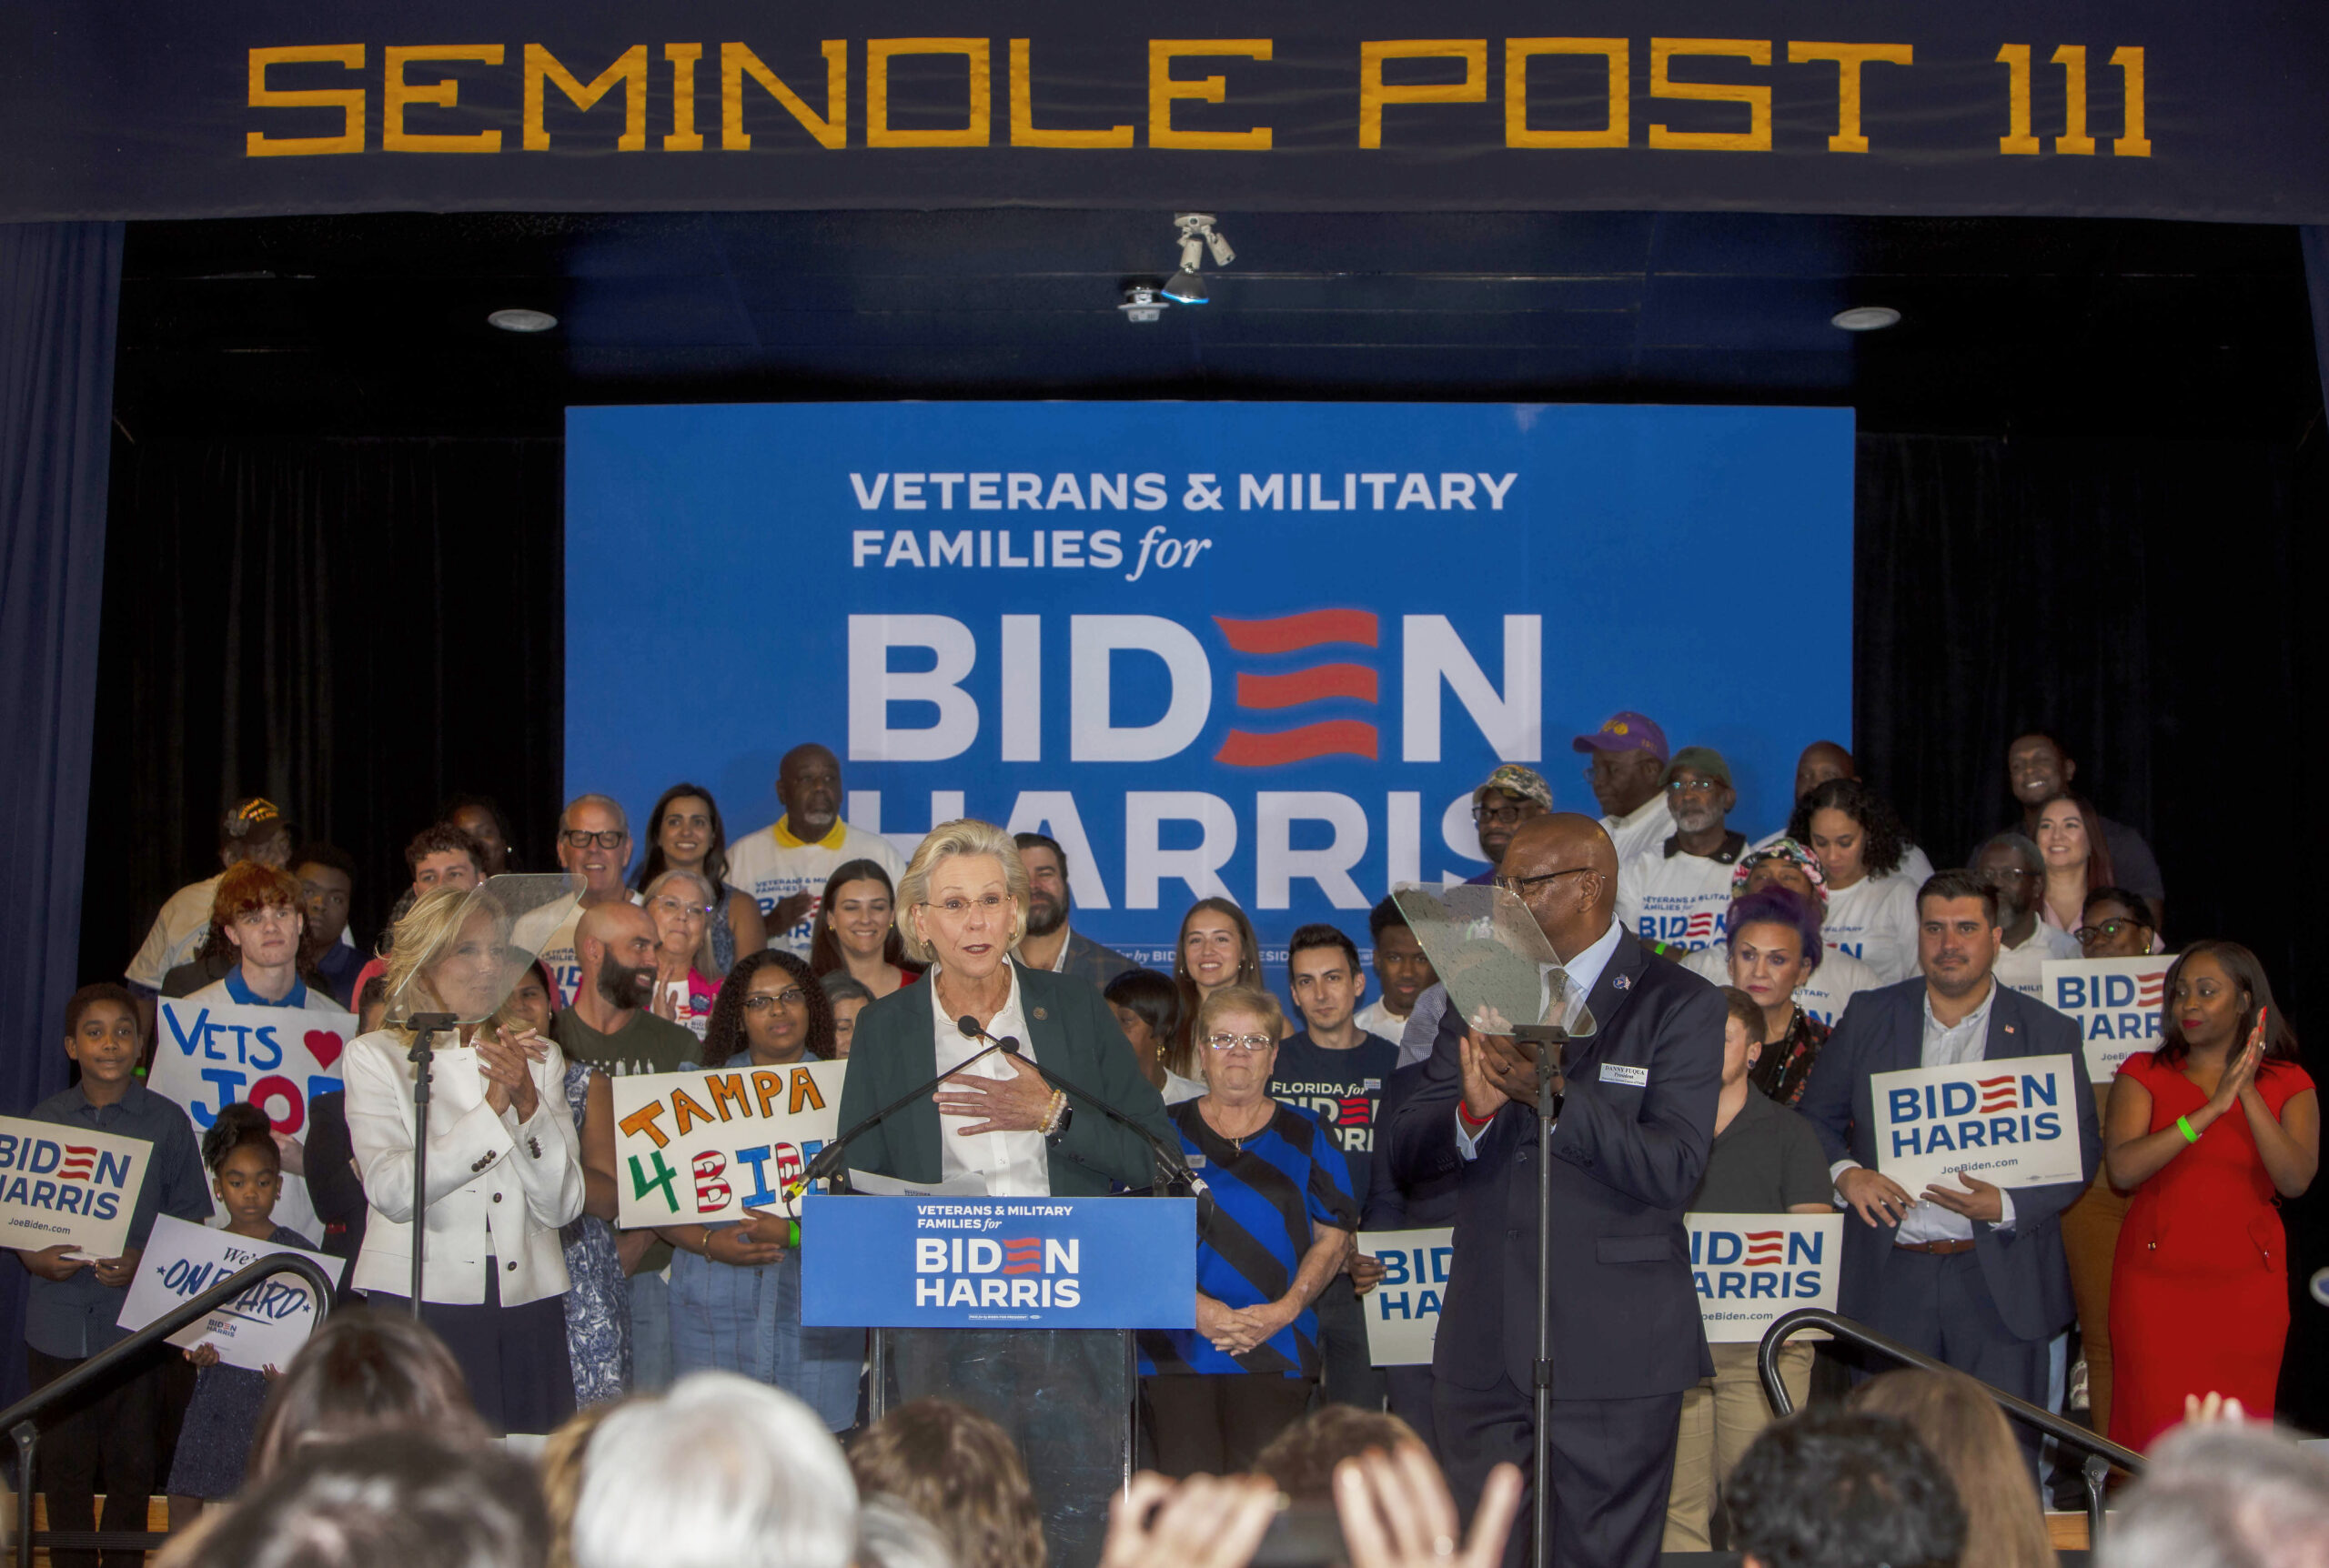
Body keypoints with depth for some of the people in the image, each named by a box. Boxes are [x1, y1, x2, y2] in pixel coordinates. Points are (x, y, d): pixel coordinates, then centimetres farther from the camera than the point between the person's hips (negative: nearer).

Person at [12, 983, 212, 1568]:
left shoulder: (166, 1121, 2)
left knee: (131, 1465, 4)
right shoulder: (43, 1119, 7)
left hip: (136, 1322, -1)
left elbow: (190, 1222, 3)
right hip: (58, 1320, 1)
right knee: (64, 1465, 4)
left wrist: (143, 1264, -13)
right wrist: (35, 1258, -9)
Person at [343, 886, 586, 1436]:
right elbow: (392, 1191, -12)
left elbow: (561, 1204, 2)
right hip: (419, 1302, -3)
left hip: (528, 1305, 3)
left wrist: (528, 1102, -11)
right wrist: (492, 1107, -16)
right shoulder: (376, 1056, 4)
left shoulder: (540, 1058, 13)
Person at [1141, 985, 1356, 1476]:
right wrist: (1196, 1307, -8)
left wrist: (1287, 1308, -6)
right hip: (1178, 1348, 0)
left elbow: (1335, 1236, 10)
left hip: (1276, 1350, 0)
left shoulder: (1305, 1136, 13)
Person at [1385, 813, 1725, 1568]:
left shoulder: (1677, 1003, -3)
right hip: (1484, 1344, 5)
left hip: (1612, 1347, -4)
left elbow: (1673, 1170, -14)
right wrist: (1472, 1111, -16)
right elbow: (1406, 1146, 7)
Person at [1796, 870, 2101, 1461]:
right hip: (1891, 1277, 1)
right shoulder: (1869, 1017, 8)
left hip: (2000, 1284, -1)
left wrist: (2006, 1206, -14)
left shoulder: (2048, 1031, 4)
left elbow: (2081, 1150, 3)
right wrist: (1844, 1173, -9)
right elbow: (1817, 1116, 12)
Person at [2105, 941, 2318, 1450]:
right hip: (2156, 1286, 0)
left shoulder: (2288, 1084, 7)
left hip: (2247, 1289, 0)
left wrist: (2248, 1094, -17)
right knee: (2155, 1440, -4)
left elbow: (2296, 1180, -10)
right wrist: (2211, 1109, -18)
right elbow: (2123, 1168, -11)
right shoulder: (2143, 1075, 6)